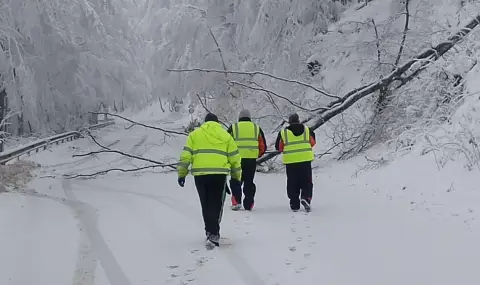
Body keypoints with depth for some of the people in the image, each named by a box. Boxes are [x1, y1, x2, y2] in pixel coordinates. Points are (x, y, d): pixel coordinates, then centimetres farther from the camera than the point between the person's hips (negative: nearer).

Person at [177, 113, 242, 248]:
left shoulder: (194, 134, 14)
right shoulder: (225, 135, 14)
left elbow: (185, 155, 6)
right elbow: (234, 158, 12)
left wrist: (182, 173, 10)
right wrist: (237, 176, 20)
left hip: (200, 173, 1)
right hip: (219, 173, -1)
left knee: (206, 204, 15)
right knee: (216, 204, 1)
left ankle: (210, 231, 23)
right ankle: (213, 234, -11)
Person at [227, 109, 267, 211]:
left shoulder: (233, 127, 6)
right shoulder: (257, 128, 11)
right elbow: (263, 146, 11)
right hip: (251, 160, 1)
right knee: (249, 182, 10)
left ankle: (236, 202, -1)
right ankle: (248, 205, 11)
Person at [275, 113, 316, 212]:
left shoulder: (283, 132, 1)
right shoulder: (307, 130, 5)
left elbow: (279, 147, 7)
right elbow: (312, 143, 16)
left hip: (290, 161, 0)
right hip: (305, 160, 0)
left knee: (292, 183, 9)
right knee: (306, 182, 10)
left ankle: (294, 205, 7)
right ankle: (305, 197, -14)